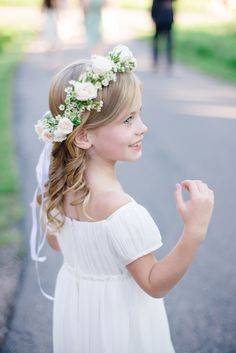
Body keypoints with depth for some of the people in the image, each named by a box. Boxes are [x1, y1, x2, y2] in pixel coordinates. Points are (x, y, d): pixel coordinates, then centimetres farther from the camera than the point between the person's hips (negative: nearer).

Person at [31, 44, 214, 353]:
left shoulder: (57, 186, -11)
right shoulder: (121, 210, -34)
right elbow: (154, 285, -25)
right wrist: (195, 231, -35)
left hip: (73, 307, 7)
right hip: (117, 320, -6)